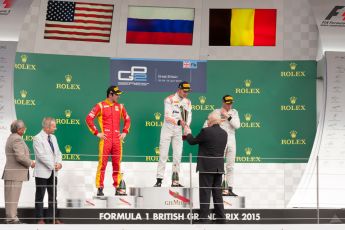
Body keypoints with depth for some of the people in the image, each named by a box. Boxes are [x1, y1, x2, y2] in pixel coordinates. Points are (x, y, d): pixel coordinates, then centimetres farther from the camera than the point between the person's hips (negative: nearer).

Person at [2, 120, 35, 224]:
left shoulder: (11, 138, 17)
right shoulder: (17, 139, -16)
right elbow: (20, 157, -24)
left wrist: (28, 161, 15)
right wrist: (30, 163, -8)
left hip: (11, 174, 10)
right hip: (15, 174, -10)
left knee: (12, 198, 11)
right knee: (13, 198, -8)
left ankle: (11, 218, 14)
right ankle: (12, 220, -6)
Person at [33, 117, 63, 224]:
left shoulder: (53, 137, 12)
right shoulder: (37, 138, -11)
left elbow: (57, 152, 12)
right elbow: (41, 155, -18)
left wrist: (59, 163, -8)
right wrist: (53, 166, -17)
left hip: (53, 172, 7)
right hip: (42, 172, -7)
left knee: (53, 196, 9)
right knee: (40, 196, 2)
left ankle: (53, 217, 15)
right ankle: (40, 218, 6)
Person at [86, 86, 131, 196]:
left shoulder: (120, 106, 14)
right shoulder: (100, 106, 0)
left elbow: (127, 119, 25)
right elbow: (89, 118, -4)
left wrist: (124, 132, 12)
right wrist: (96, 133, -6)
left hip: (117, 139, 4)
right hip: (105, 139, -4)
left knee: (117, 164, 5)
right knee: (102, 163, -6)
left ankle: (117, 187, 11)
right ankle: (100, 188, -3)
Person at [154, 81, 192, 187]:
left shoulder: (187, 102, 8)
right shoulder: (169, 99, -10)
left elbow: (189, 117, 7)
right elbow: (167, 117, -18)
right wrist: (178, 122, -32)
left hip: (179, 131, 5)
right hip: (167, 129, -5)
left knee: (177, 155, 3)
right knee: (163, 155, -7)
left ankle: (175, 181, 8)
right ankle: (159, 180, -7)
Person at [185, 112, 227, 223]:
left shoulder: (206, 131, -14)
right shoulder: (224, 133, 7)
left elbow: (193, 142, -2)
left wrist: (188, 134, 18)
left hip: (206, 168, -6)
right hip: (219, 168, 6)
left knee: (205, 194, -3)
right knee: (217, 194, 13)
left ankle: (203, 219, -3)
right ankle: (220, 218, 16)